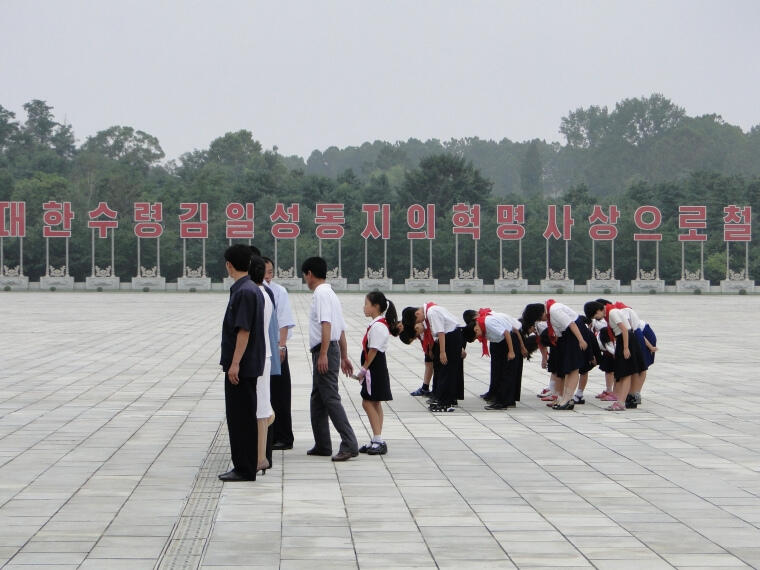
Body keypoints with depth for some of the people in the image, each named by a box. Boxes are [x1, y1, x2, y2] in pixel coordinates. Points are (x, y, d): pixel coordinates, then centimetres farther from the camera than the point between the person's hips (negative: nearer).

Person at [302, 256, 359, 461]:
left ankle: (349, 444, -18)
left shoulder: (321, 293, -11)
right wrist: (344, 357, 25)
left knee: (330, 398, -13)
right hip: (324, 352, 10)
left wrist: (323, 354, -26)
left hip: (324, 351, -10)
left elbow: (326, 324, -22)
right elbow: (342, 329, 22)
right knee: (317, 399, 15)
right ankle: (322, 445, 20)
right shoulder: (331, 294, 20)